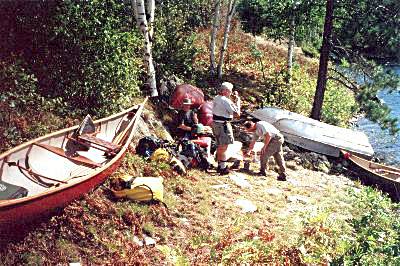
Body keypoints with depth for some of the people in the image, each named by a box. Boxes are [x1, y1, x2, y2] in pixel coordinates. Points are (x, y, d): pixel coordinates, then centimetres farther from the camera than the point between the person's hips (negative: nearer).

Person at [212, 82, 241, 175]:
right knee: (223, 147, -4)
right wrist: (237, 101, -6)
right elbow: (237, 113, -18)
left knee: (220, 146, 18)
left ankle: (220, 165, 27)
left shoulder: (216, 98, 9)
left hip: (215, 123, 9)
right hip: (223, 125, -9)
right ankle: (222, 168, 0)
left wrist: (233, 100, 11)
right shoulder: (225, 100, -19)